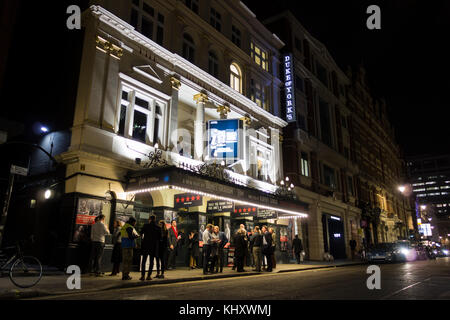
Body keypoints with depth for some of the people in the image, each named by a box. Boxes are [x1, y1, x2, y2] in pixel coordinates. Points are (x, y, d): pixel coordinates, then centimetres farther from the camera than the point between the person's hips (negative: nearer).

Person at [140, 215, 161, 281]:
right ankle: (149, 276, 8)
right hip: (154, 246, 1)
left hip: (145, 245, -1)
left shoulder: (145, 226, -5)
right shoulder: (158, 228, -3)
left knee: (143, 261, 7)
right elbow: (159, 237, 4)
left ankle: (142, 275, 2)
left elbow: (141, 234, 7)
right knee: (151, 261, 9)